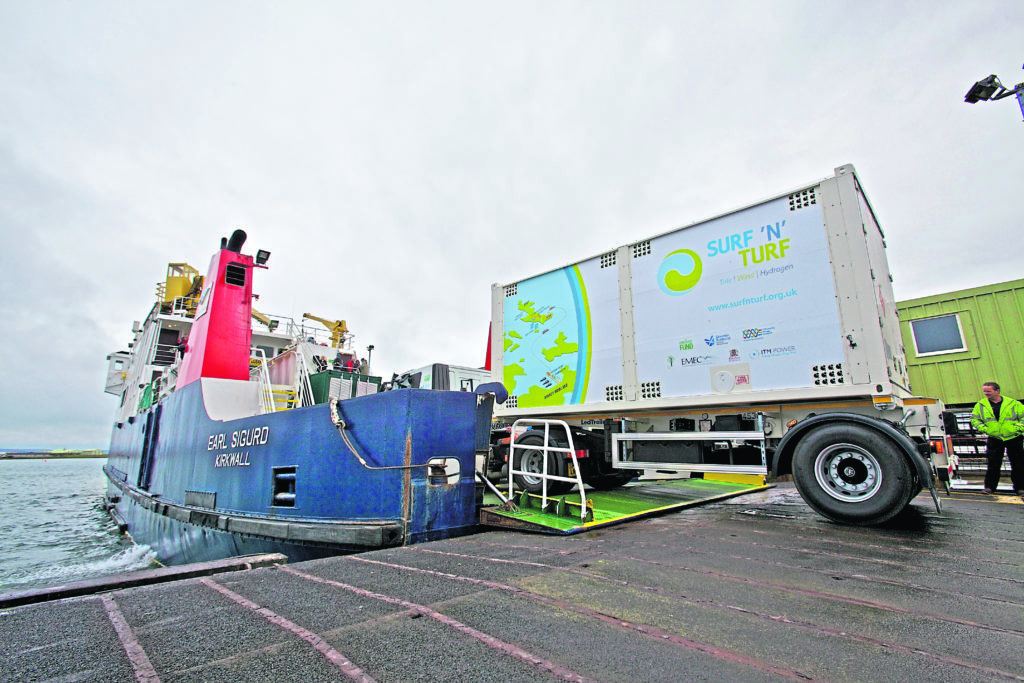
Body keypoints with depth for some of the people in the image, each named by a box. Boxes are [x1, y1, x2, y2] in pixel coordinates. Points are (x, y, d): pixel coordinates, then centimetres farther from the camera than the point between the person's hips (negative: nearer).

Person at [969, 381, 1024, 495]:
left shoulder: (1013, 403, 0)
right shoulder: (981, 405, 3)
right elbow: (974, 419, 7)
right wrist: (983, 428, -7)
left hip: (1013, 438, 0)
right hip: (994, 439, 0)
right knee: (993, 465, 0)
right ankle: (990, 487, 7)